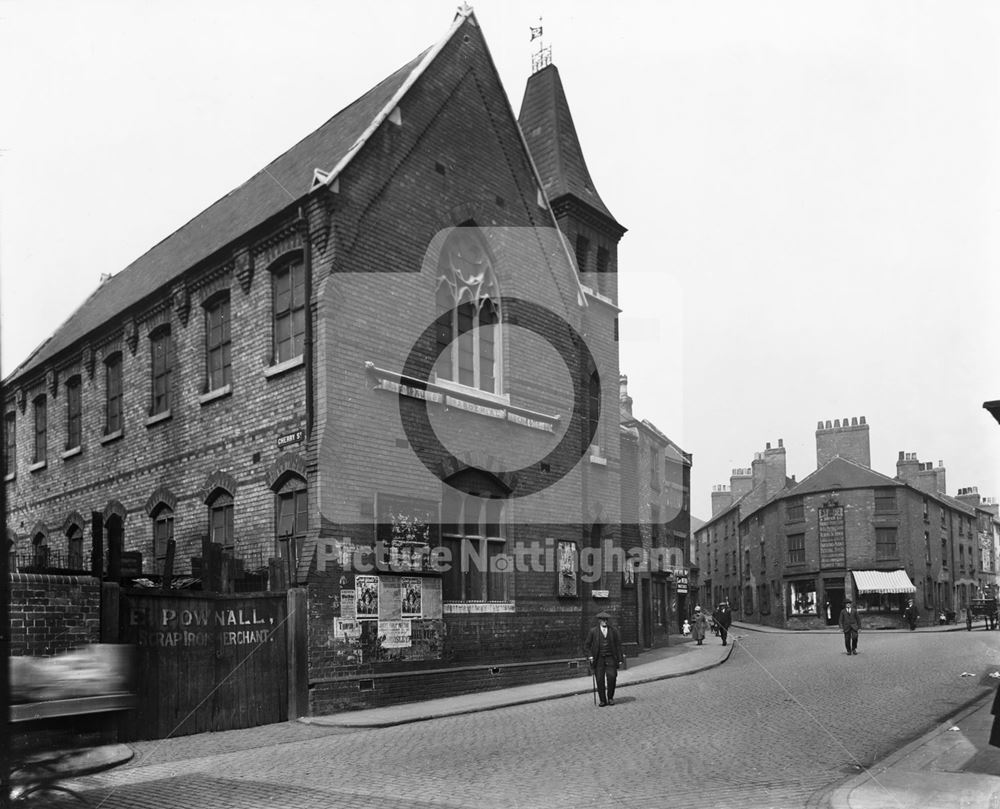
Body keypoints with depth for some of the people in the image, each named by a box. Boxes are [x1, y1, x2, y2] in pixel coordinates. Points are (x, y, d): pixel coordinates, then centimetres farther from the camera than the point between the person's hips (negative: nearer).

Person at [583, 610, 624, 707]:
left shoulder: (613, 631, 7)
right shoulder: (593, 631, 3)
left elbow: (618, 645, 10)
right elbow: (586, 646, 8)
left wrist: (620, 658, 4)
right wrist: (590, 656, -6)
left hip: (610, 658, 0)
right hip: (598, 659, 0)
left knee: (612, 677, -13)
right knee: (600, 680, -4)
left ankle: (610, 697, 7)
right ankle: (602, 700, 9)